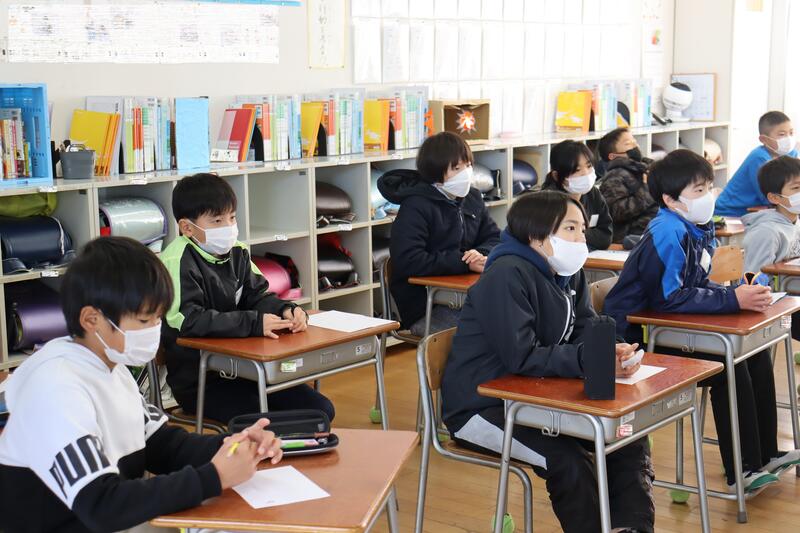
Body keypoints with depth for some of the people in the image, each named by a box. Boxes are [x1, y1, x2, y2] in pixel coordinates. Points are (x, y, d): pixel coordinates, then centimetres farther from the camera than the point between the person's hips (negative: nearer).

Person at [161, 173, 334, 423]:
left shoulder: (236, 252, 6)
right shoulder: (178, 262, -19)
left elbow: (258, 296, 9)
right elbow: (189, 320, -29)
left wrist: (287, 310, -14)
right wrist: (254, 323, -31)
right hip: (198, 381, -8)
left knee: (321, 409, 3)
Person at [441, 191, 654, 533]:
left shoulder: (570, 274, 5)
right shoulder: (507, 276, -22)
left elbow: (587, 333, 1)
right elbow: (522, 358, -29)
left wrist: (613, 354, -22)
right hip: (482, 406, -9)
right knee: (568, 459, -27)